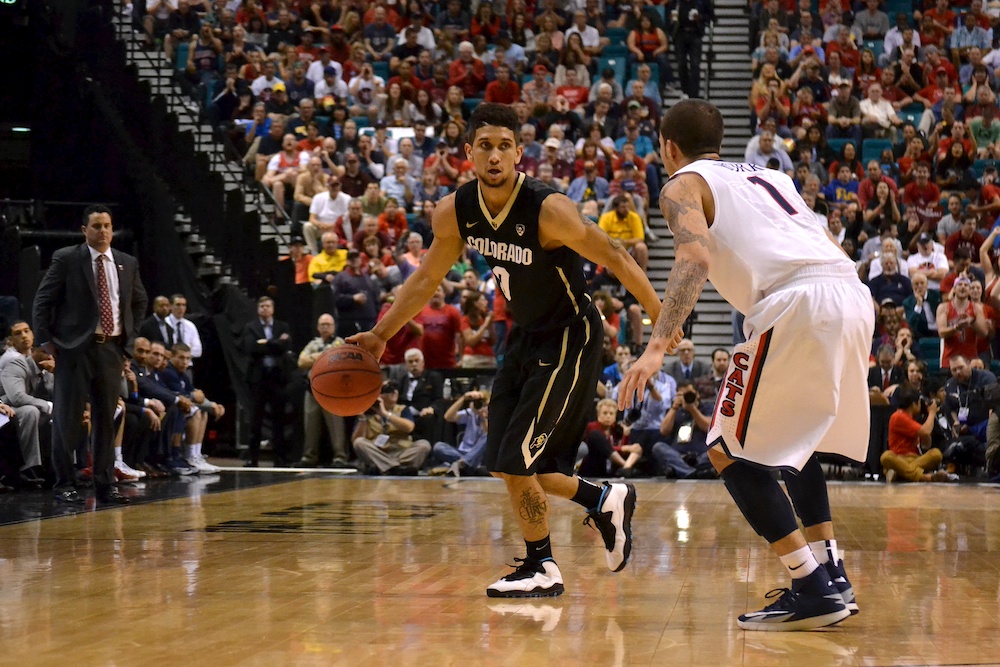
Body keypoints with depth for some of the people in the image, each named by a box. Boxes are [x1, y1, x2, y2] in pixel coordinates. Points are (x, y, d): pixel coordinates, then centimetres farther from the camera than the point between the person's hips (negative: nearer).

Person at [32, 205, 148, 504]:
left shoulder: (128, 263, 10)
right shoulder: (66, 259, -4)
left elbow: (139, 302, 24)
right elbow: (42, 301, -2)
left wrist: (128, 334, 14)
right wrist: (45, 340, -7)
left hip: (112, 348, 4)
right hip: (75, 348, -4)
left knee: (106, 418, 6)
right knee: (67, 417, -1)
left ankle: (105, 485, 12)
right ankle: (64, 484, 7)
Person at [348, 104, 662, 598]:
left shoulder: (548, 209, -27)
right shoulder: (454, 213, -8)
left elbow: (614, 257, -20)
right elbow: (426, 280, 7)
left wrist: (661, 319, -21)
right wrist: (380, 336, 7)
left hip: (569, 339, -7)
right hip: (524, 336, 7)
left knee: (517, 461, -10)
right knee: (504, 464, 9)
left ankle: (541, 569, 9)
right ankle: (604, 502, 30)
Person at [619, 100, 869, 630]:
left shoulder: (683, 185, 12)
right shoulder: (767, 175, 33)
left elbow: (694, 260, -8)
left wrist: (657, 347, -17)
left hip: (798, 302, -8)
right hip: (854, 296, 8)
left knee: (731, 452, 1)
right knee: (793, 439, 28)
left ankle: (813, 590, -6)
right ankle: (831, 573, 21)